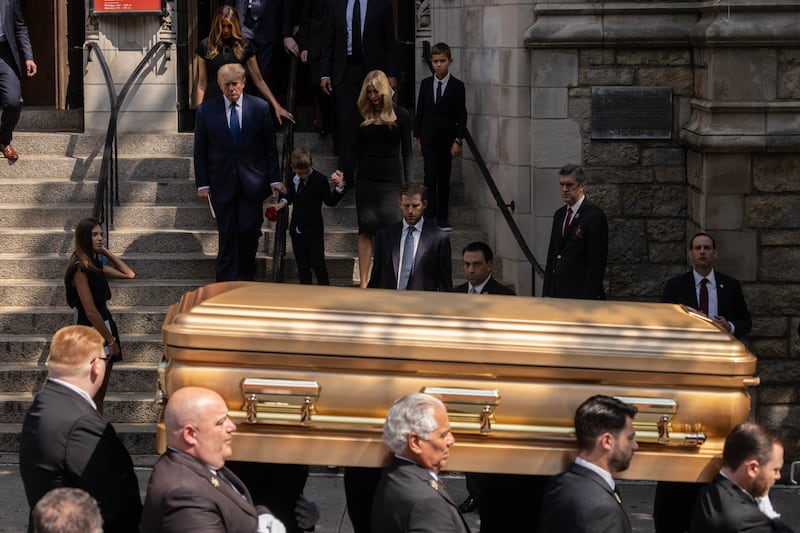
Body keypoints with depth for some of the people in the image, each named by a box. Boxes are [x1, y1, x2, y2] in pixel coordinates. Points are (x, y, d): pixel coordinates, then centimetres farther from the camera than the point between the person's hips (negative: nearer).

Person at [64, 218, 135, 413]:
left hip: (104, 327, 9)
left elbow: (129, 274, 17)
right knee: (93, 396, -6)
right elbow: (90, 311, -19)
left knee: (99, 396, 11)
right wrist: (111, 340, -15)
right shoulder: (80, 269, -16)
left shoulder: (96, 265, 10)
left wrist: (107, 252, 9)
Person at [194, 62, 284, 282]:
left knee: (249, 230, -5)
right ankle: (226, 284, 9)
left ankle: (247, 276, 19)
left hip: (252, 183, 0)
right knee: (227, 235, 1)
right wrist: (202, 183, -1)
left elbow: (270, 148, 5)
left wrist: (274, 179, 0)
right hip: (222, 185, 0)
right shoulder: (206, 111, 0)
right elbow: (200, 151, 4)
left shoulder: (260, 108, 0)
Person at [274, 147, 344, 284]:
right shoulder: (295, 179, 4)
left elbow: (330, 201, -9)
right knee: (302, 265, 12)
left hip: (313, 232, -6)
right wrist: (284, 201, 5)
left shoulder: (320, 179, -13)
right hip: (297, 230, 6)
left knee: (318, 264, -6)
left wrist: (338, 188, -24)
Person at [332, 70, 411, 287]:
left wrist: (407, 184, -2)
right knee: (366, 230, -1)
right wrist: (343, 173, -2)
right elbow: (356, 152, 12)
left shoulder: (400, 116, 3)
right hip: (367, 179, 2)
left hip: (392, 179, -2)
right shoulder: (363, 117, 8)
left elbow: (406, 153, 4)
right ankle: (363, 282, 0)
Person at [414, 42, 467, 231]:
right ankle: (429, 215, -4)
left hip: (447, 139, -1)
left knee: (444, 178, 4)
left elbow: (461, 116, -3)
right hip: (429, 138, 1)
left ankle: (442, 217, 10)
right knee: (430, 176, -6)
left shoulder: (457, 86, -3)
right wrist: (418, 137, 5)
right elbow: (420, 111, 9)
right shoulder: (426, 84, 5)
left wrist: (458, 140, -9)